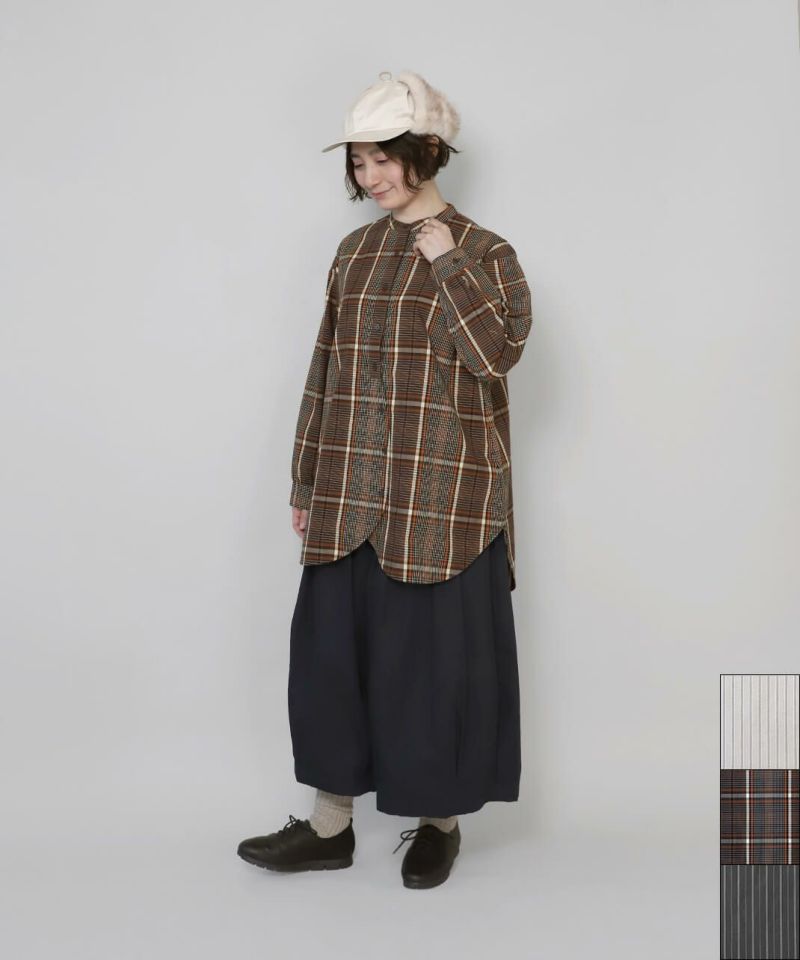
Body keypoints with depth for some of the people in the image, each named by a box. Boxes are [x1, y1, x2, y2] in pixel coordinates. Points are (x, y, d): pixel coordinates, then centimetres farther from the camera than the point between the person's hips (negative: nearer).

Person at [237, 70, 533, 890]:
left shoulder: (483, 252, -3)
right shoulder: (355, 253, 11)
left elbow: (497, 352, -15)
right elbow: (326, 368, 11)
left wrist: (446, 264, -16)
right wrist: (306, 480, 10)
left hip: (442, 494, -5)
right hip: (354, 490, 5)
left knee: (436, 651, 3)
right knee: (333, 643, 6)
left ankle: (441, 820, 22)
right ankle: (330, 824, 20)